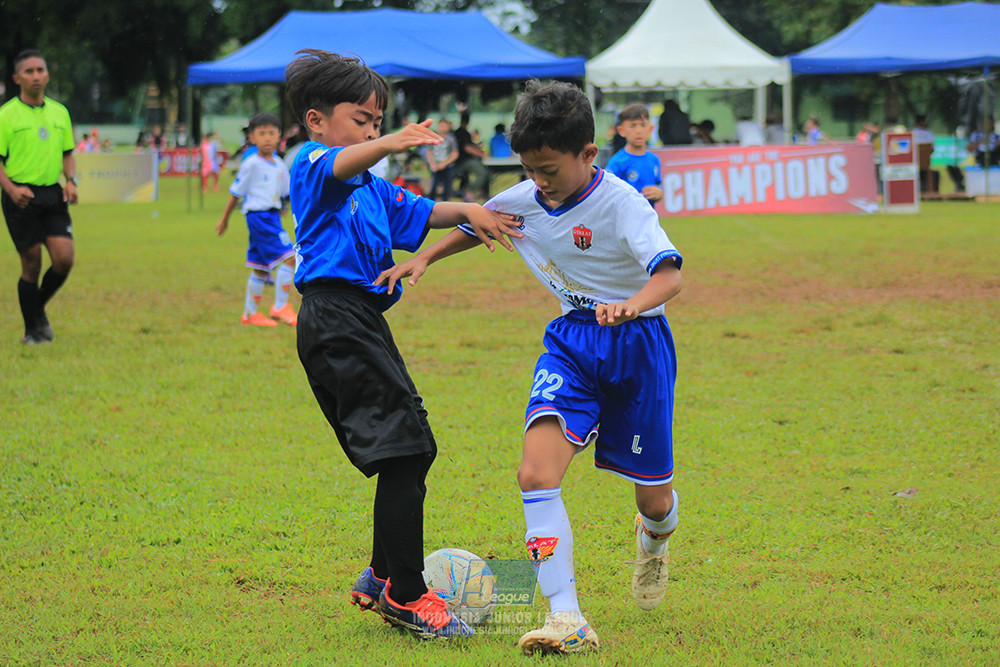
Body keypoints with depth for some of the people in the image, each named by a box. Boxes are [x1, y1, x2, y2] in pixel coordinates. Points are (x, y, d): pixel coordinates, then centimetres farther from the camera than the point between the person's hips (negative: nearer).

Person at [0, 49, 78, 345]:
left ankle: (39, 308, 21)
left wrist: (71, 181, 1)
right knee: (31, 265, -2)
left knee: (64, 258, -6)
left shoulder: (60, 112, 11)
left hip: (53, 195, 4)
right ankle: (32, 330, 14)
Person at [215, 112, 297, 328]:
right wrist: (224, 220, 3)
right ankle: (280, 307, -11)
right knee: (289, 256, -16)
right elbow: (236, 193, -3)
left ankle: (250, 313, 22)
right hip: (258, 216, -8)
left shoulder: (279, 165, 11)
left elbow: (287, 192, 24)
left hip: (273, 217, 8)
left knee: (260, 268, 13)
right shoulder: (251, 165, -10)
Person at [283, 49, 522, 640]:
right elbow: (340, 165, -25)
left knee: (406, 454, 14)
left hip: (359, 321, 10)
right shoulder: (313, 165, -3)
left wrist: (468, 211, 3)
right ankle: (405, 595, -9)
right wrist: (391, 145, -46)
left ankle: (384, 578, 25)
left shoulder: (374, 188, 26)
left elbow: (422, 214, 25)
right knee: (405, 448, -13)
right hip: (338, 318, -10)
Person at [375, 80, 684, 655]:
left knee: (655, 500, 8)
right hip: (571, 341, 4)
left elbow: (670, 274, -32)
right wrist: (424, 257, 4)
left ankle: (653, 540, 49)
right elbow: (474, 225, 19)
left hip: (636, 342, -4)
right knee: (537, 474, -21)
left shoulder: (620, 203, -20)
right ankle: (567, 619, -27)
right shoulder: (523, 201, -2)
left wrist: (631, 305, -52)